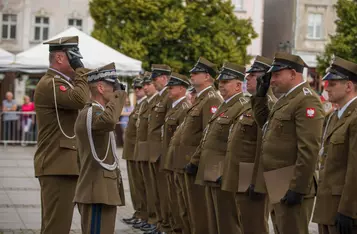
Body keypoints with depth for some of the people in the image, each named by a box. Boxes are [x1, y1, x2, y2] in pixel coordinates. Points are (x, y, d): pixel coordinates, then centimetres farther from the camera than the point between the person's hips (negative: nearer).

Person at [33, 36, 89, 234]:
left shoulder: (62, 83, 21)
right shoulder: (49, 84, -13)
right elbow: (81, 100, -28)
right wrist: (80, 70, -17)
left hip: (63, 165, 11)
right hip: (57, 165, -11)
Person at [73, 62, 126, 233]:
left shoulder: (97, 111, 19)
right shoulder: (88, 113, -15)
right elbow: (108, 121, -37)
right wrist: (118, 94, -25)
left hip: (103, 191, 11)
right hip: (97, 193, -11)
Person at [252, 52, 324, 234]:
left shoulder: (307, 100, -16)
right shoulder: (286, 99, 15)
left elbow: (309, 150, -22)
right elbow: (264, 123, 29)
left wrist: (298, 189, -24)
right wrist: (261, 94, 16)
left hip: (292, 184, -10)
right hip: (280, 184, 10)